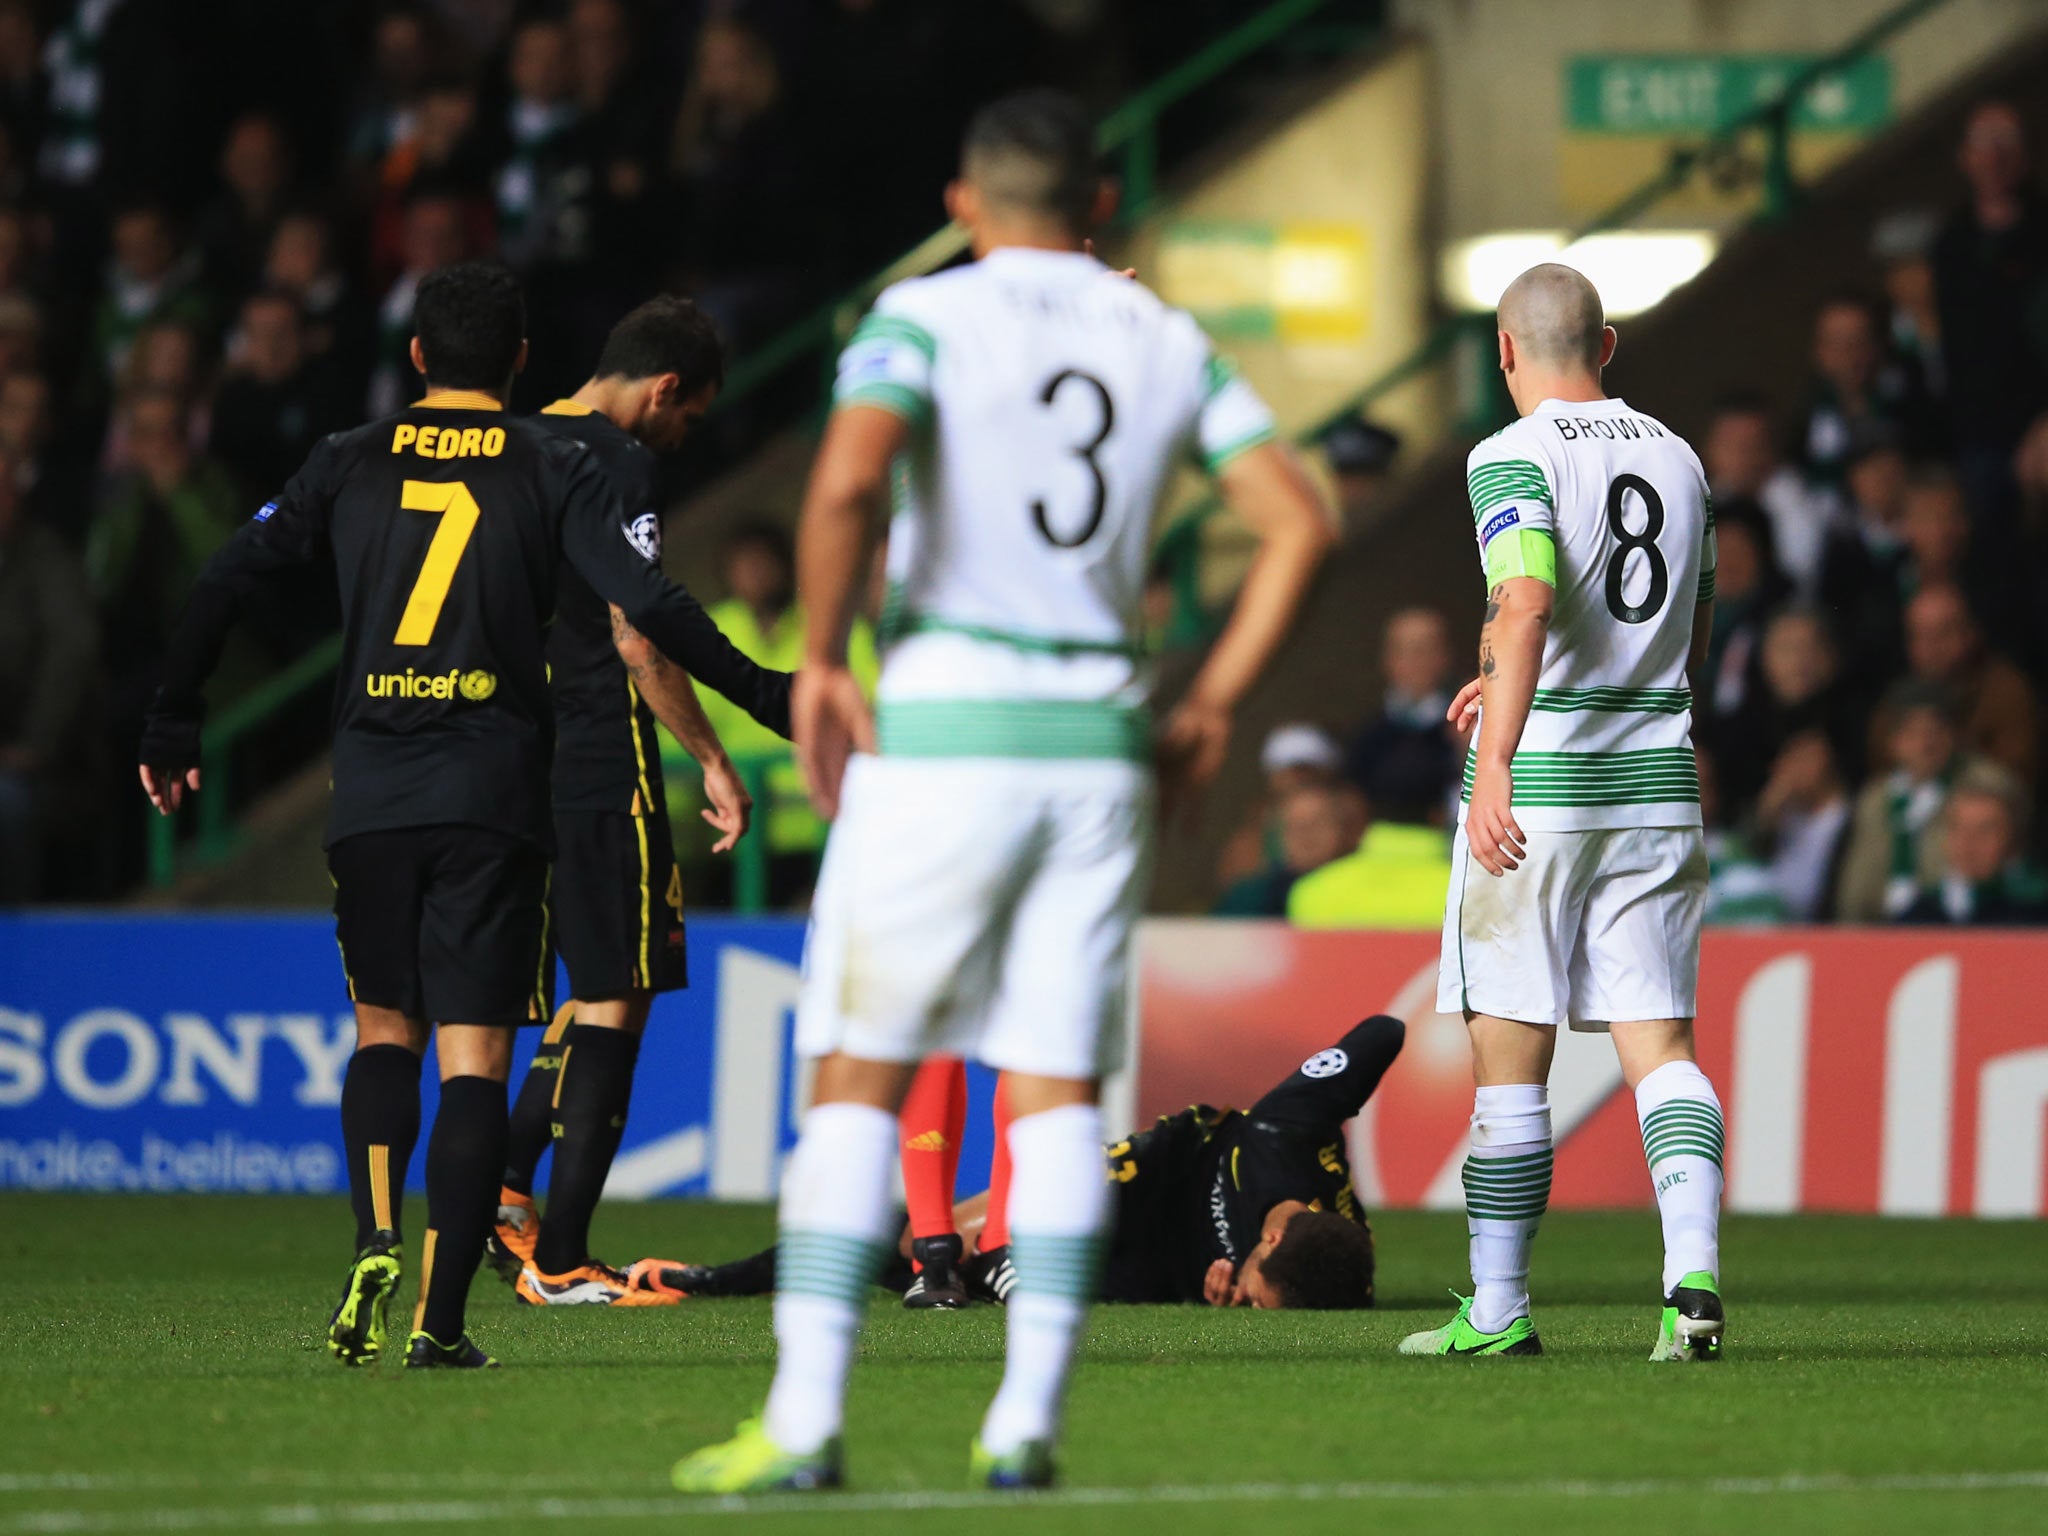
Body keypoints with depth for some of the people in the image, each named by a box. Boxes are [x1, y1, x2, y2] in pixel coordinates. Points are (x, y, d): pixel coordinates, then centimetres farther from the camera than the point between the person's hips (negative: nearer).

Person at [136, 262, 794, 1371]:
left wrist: (171, 729, 17)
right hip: (494, 799, -2)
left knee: (384, 1026, 19)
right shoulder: (554, 470, 2)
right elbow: (647, 603, -9)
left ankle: (375, 1244, -4)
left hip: (368, 797, 2)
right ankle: (439, 1319, -8)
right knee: (473, 1052, 0)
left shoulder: (349, 465, 8)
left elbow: (225, 584, 6)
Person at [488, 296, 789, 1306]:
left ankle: (509, 1183, 7)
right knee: (616, 997, -2)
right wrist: (711, 760, -13)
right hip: (601, 765, -8)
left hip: (519, 759, 8)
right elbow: (636, 637, -18)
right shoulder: (619, 463, -12)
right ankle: (560, 1257, -4)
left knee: (598, 985, 20)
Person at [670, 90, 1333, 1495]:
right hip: (1100, 743, 4)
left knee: (858, 1079, 1)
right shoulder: (1166, 341, 11)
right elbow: (1298, 521, 7)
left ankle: (804, 1419, -4)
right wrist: (1213, 704, 12)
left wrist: (821, 659, -8)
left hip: (942, 731, -4)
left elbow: (846, 485, -20)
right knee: (1059, 1091, 6)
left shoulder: (925, 318, -2)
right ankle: (1028, 1419, -1)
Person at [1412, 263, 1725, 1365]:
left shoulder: (1516, 457, -7)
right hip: (1658, 778, 5)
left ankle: (1498, 1309, 8)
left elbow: (1526, 609, -23)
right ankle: (1694, 1274, -18)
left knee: (1510, 1058, 3)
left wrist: (1494, 765, -30)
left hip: (1540, 783, -5)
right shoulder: (1677, 458, 13)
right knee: (1658, 1042, 1)